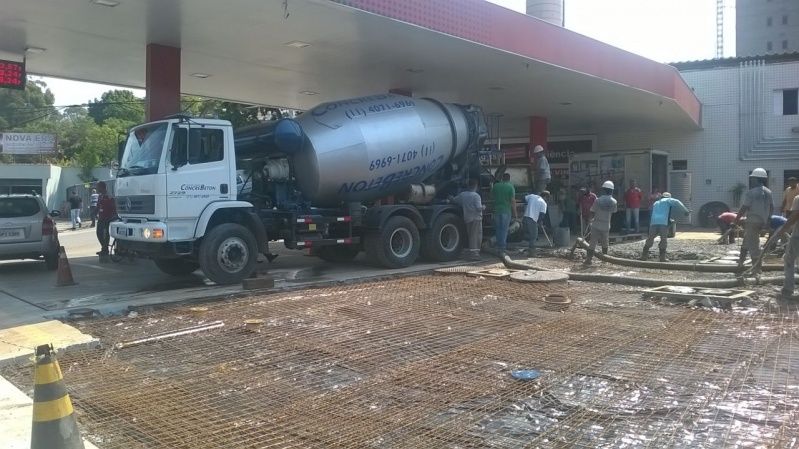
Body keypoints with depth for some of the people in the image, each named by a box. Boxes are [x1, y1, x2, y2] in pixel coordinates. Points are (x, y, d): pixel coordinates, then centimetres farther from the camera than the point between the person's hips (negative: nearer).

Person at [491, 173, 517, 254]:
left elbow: (492, 195, 15)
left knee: (498, 229, 12)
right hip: (506, 211, -3)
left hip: (497, 210, 3)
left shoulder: (496, 186, 4)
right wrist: (515, 213, -5)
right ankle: (502, 246, 1)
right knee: (504, 229, 2)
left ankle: (498, 246, 14)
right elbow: (512, 201, -10)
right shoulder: (510, 187, -7)